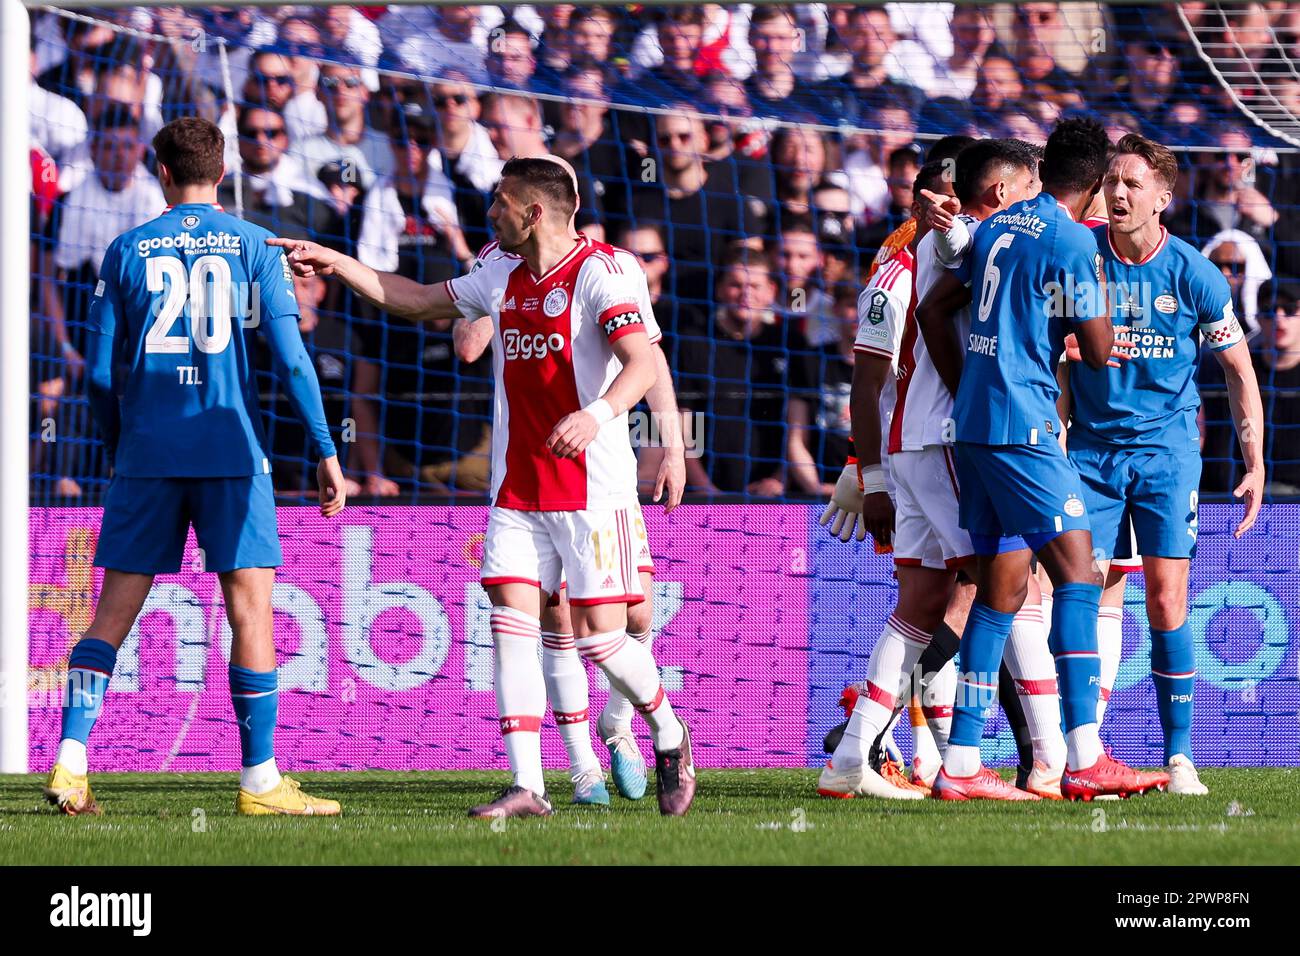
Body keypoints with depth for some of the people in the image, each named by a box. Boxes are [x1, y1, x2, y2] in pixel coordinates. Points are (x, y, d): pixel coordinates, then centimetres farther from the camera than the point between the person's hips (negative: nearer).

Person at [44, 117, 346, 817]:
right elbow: (291, 358, -5)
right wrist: (326, 452, -1)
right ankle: (260, 781, 1)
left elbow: (101, 373, 6)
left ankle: (69, 762, -5)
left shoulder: (126, 252, 6)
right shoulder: (253, 247, 1)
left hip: (146, 457, 2)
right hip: (231, 454, -2)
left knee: (114, 611, 5)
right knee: (250, 608, 2)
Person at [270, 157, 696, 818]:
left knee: (601, 636, -6)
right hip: (517, 487, 7)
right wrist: (335, 263, 23)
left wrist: (597, 415, -38)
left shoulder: (597, 272, -10)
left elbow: (642, 364, -21)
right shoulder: (503, 277, 13)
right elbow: (414, 300, 27)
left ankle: (669, 738, 21)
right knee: (512, 622, -7)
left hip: (591, 486, -7)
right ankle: (527, 788, -9)